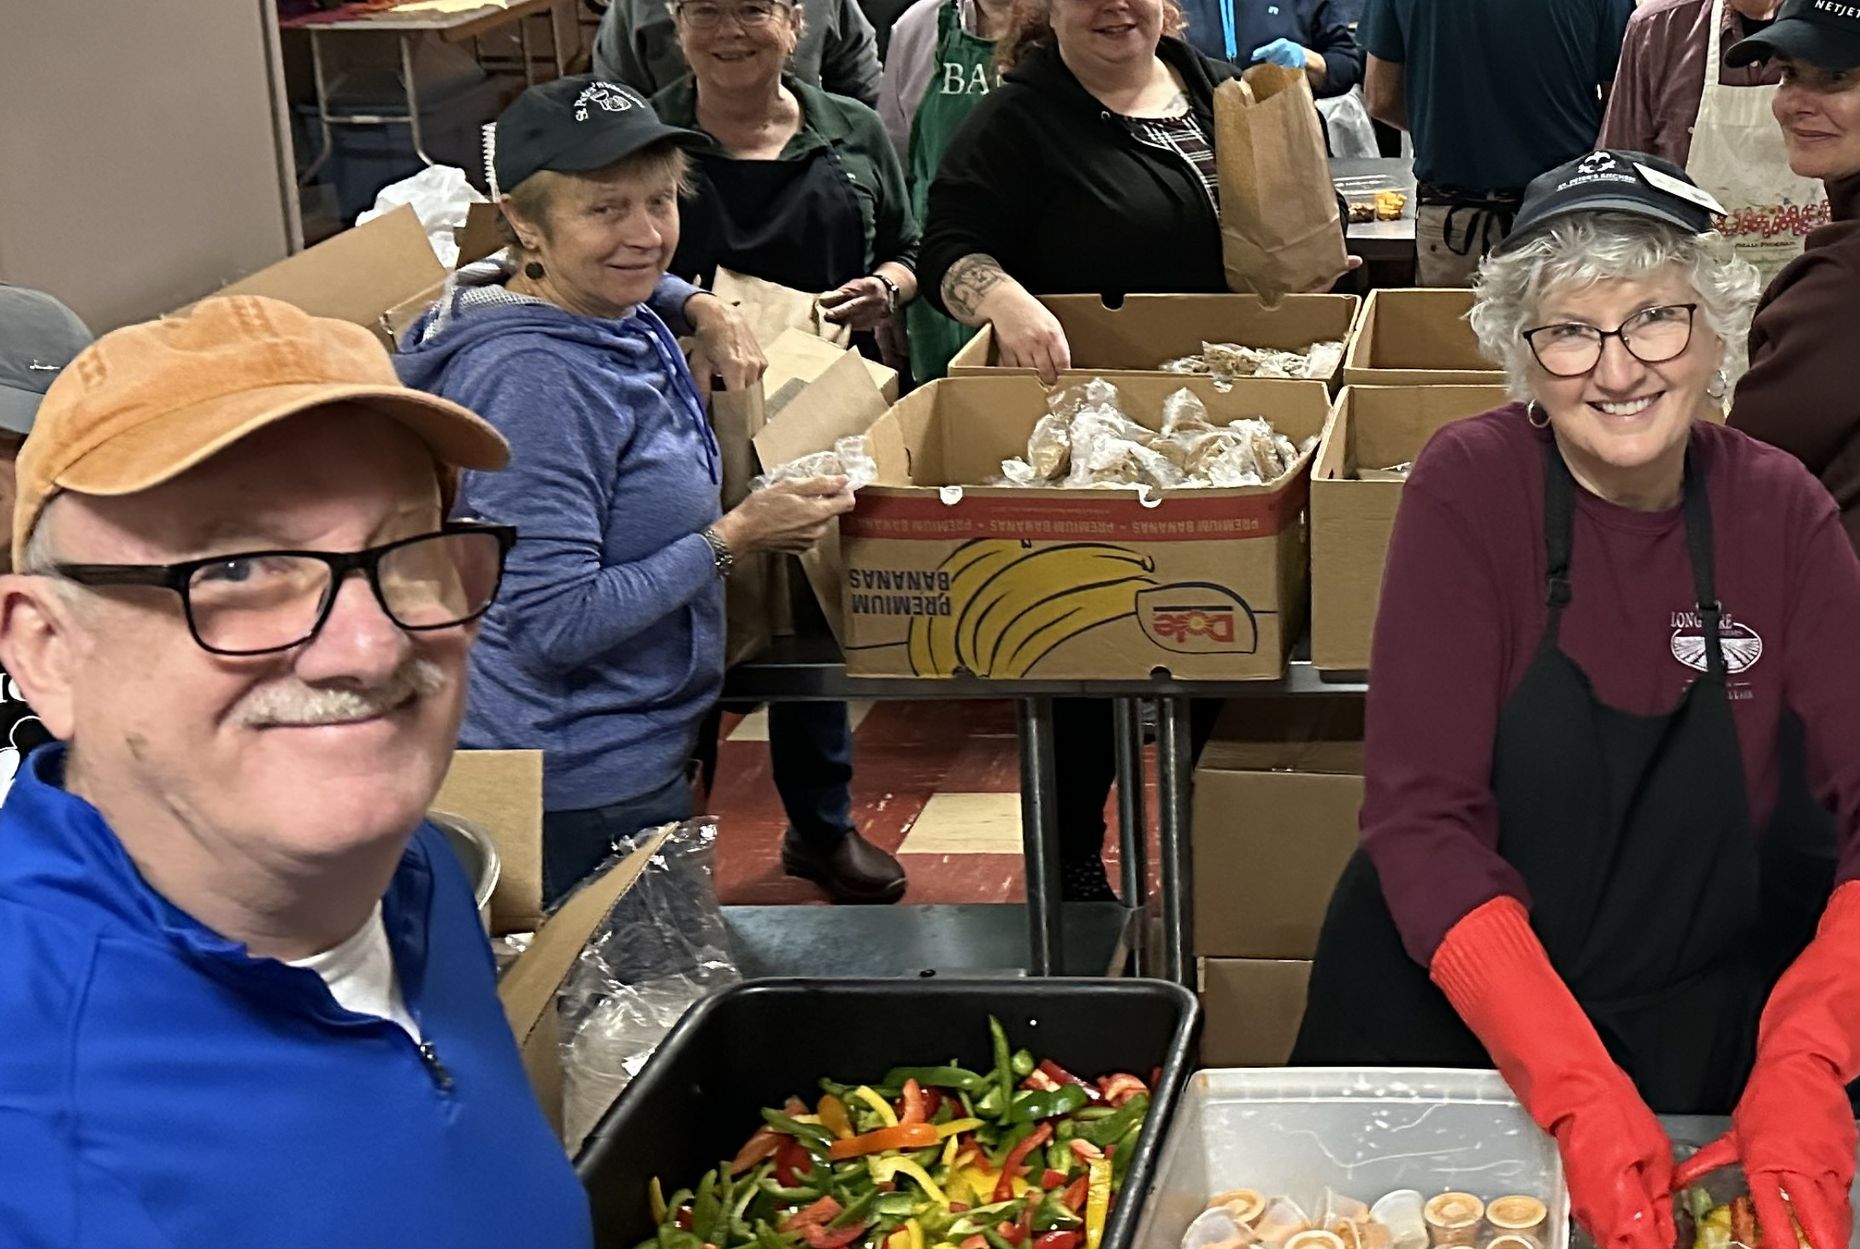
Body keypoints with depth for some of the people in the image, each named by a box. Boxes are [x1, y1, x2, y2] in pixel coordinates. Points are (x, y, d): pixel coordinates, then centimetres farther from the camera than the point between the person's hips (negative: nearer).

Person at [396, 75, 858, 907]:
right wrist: (733, 540, -24)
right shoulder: (536, 383, -26)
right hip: (581, 791, -9)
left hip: (638, 751, 9)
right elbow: (551, 625, -28)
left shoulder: (623, 325, 1)